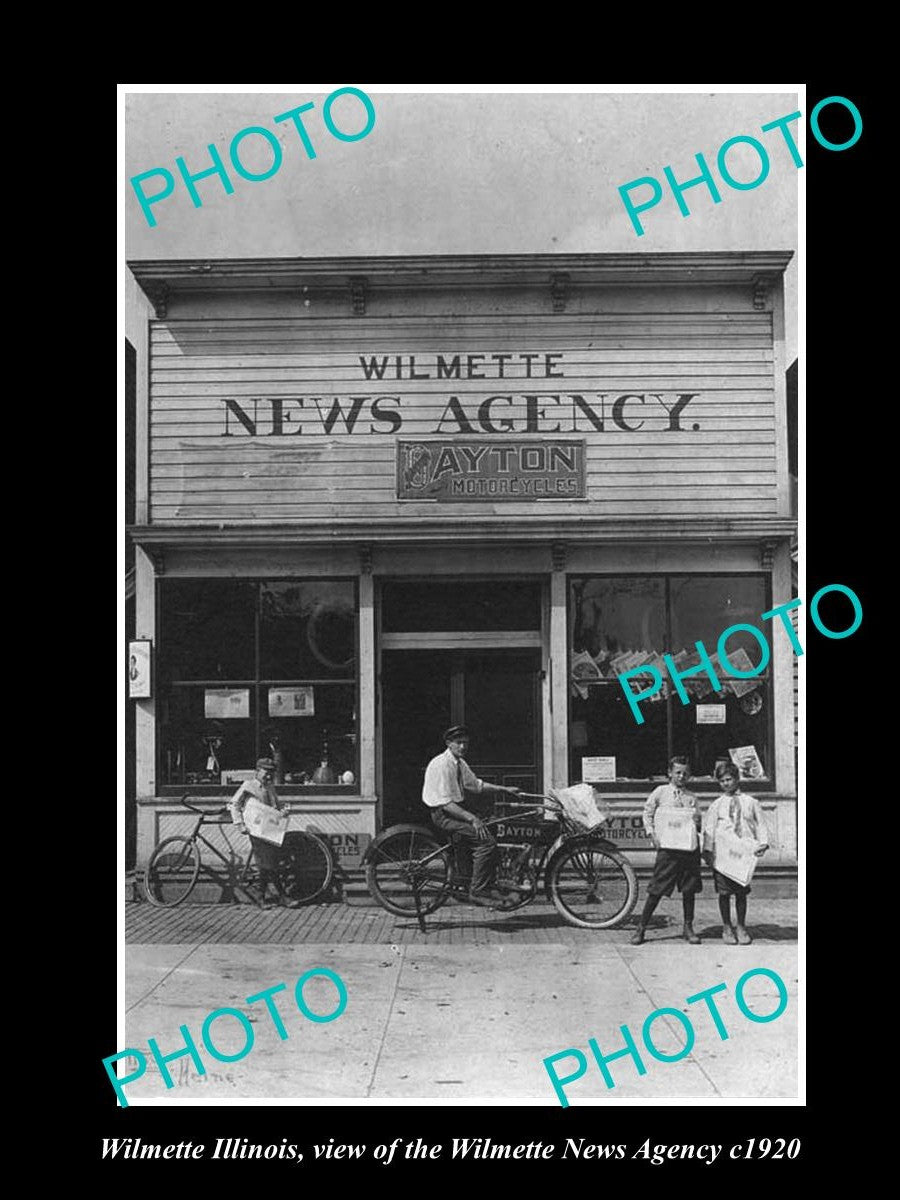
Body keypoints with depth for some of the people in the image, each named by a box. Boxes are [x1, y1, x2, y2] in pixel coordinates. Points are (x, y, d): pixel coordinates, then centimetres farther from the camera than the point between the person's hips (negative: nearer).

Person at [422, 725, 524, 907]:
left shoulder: (460, 763, 9)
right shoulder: (441, 764, -20)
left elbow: (476, 785, 22)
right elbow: (446, 803, -24)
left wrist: (504, 789, 16)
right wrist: (471, 818, -28)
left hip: (458, 809, 10)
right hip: (444, 815, -10)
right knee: (486, 841, -19)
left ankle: (488, 886, 8)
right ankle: (477, 892, -13)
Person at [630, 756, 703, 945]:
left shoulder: (691, 797, 13)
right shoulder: (660, 792, 5)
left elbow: (699, 823, 18)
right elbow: (647, 814, 8)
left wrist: (696, 822, -6)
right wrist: (652, 835, -3)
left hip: (689, 845, 3)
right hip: (667, 846, -3)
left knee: (689, 889, 5)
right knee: (657, 890, -3)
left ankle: (688, 928, 17)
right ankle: (641, 928, 4)